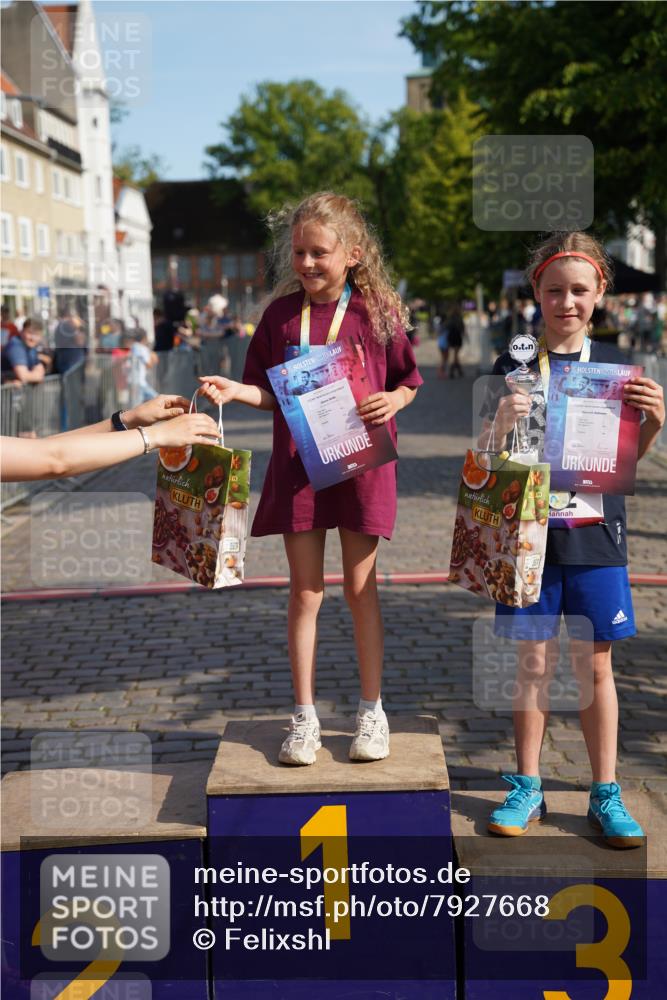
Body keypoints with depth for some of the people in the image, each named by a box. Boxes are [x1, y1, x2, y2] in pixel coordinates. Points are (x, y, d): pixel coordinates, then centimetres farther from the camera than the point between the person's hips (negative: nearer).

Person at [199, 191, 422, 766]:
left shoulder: (378, 312, -3)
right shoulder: (281, 313, 2)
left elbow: (408, 380, 7)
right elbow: (270, 393, 7)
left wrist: (394, 401, -13)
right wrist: (235, 390, -12)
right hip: (297, 462, 2)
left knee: (360, 587, 7)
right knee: (305, 591, 6)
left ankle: (372, 710, 21)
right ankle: (305, 716, 16)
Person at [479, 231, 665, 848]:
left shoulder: (614, 365, 5)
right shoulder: (516, 364, 0)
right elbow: (487, 458, 0)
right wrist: (502, 422, -21)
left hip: (595, 531, 1)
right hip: (530, 527, -1)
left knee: (594, 663, 6)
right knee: (535, 661, 6)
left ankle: (606, 794, 17)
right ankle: (527, 786, 19)